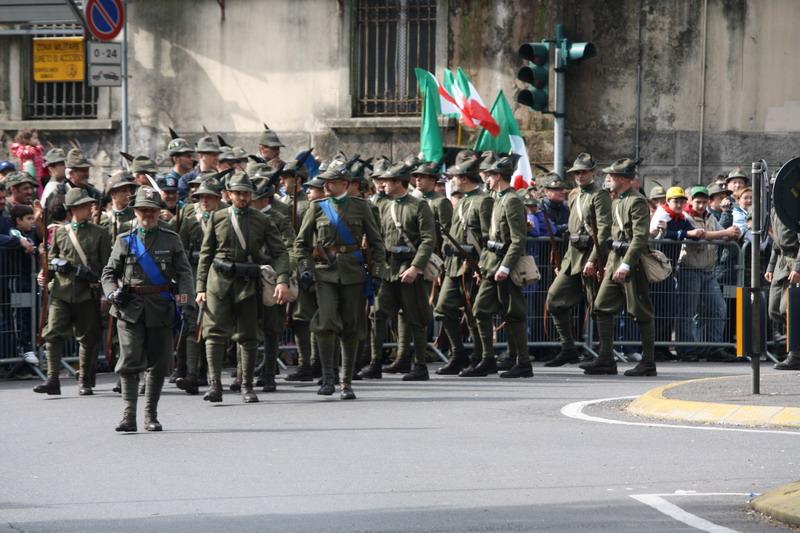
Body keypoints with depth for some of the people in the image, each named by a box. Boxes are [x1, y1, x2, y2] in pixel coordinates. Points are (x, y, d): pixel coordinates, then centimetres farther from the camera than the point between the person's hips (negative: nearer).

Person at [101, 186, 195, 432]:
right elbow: (109, 272, 12)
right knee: (130, 361, -11)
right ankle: (128, 416, -12)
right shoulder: (124, 241, 10)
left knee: (158, 363, 4)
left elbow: (183, 270, 5)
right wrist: (113, 292, -8)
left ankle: (151, 416, 14)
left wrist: (184, 291, -15)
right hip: (130, 308, -1)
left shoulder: (171, 239, 10)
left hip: (161, 309, 1)